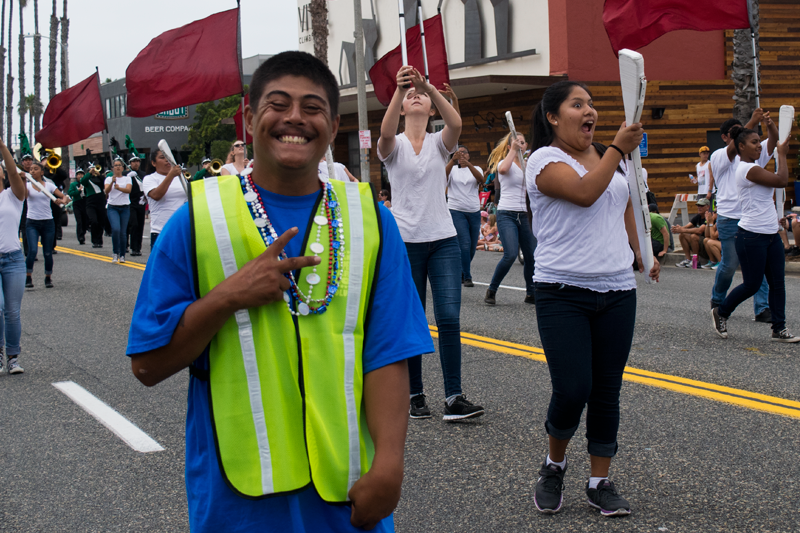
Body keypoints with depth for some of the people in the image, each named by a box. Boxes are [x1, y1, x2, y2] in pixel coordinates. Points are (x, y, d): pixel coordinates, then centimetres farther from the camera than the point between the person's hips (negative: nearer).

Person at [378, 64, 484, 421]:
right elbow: (386, 133, -21)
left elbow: (456, 124, -16)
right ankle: (415, 394, 16)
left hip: (443, 240, 1)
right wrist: (398, 89, -33)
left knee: (450, 317, -8)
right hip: (404, 242, -1)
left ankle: (454, 397, -4)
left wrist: (429, 86, -28)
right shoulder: (394, 146, 3)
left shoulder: (439, 143, 7)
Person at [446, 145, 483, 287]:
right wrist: (453, 160, -33)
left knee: (472, 246, 6)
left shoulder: (475, 169, 10)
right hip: (457, 211, -3)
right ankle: (467, 277, -6)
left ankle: (462, 273, 26)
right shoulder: (452, 169, 6)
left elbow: (481, 179, -13)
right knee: (465, 244, -14)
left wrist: (468, 164, -29)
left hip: (474, 211, 3)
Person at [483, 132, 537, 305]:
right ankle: (491, 291, -5)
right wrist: (513, 149, -17)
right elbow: (503, 169, -27)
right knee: (511, 254, -21)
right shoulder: (504, 162, -2)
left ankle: (531, 294, 19)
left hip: (523, 215, 6)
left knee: (532, 256, 1)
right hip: (507, 214, -6)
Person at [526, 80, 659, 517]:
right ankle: (554, 465, 16)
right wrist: (619, 148, -21)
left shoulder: (612, 159, 15)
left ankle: (600, 482, 17)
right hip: (563, 294, -6)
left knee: (606, 392, 6)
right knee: (572, 390, -11)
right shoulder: (545, 160, -6)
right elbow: (584, 193, -22)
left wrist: (641, 255, 20)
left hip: (617, 292, 6)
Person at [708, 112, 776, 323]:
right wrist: (752, 122, -31)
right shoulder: (719, 156, 0)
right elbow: (733, 148, -21)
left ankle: (762, 309, -3)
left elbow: (773, 140, 2)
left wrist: (769, 124, -22)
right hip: (730, 218, -4)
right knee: (729, 264, 3)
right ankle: (717, 300, 26)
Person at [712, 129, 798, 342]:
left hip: (771, 234, 9)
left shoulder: (755, 165, 13)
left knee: (777, 283, 5)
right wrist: (782, 154, -6)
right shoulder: (748, 169, -17)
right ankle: (720, 313, 23)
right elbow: (782, 180, -16)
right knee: (752, 285, 1)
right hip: (752, 236, -9)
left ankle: (779, 329, 8)